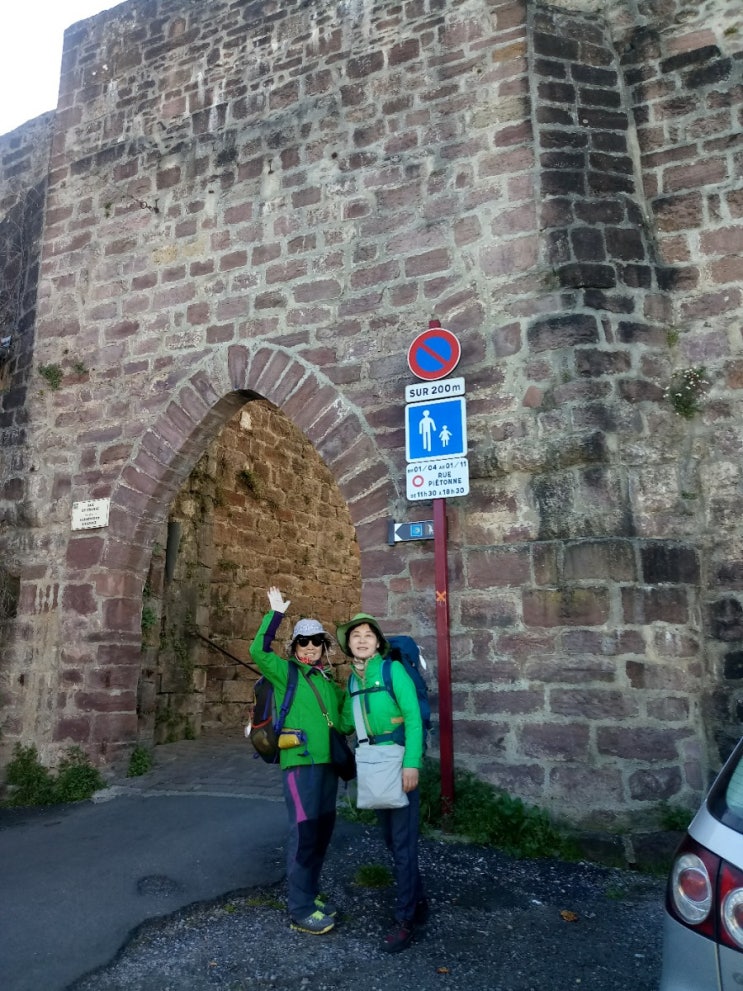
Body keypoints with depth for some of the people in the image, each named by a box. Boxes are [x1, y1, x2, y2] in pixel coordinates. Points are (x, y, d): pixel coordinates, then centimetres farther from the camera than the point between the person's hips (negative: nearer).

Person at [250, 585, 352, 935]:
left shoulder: (329, 680, 14)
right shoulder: (286, 672, -3)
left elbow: (342, 721, 24)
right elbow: (258, 651, -22)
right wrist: (276, 613, -21)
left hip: (327, 762, 7)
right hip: (300, 761, -7)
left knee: (323, 829, 15)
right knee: (304, 832, -5)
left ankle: (310, 893, 31)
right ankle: (300, 909, 8)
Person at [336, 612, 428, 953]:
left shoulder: (393, 670, -12)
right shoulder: (352, 679, 6)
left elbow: (413, 718, -16)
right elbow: (346, 721, 16)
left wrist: (411, 764, -21)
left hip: (400, 766, -7)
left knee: (403, 843, 0)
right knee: (392, 840, 16)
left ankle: (405, 920, 14)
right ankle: (418, 902, 34)